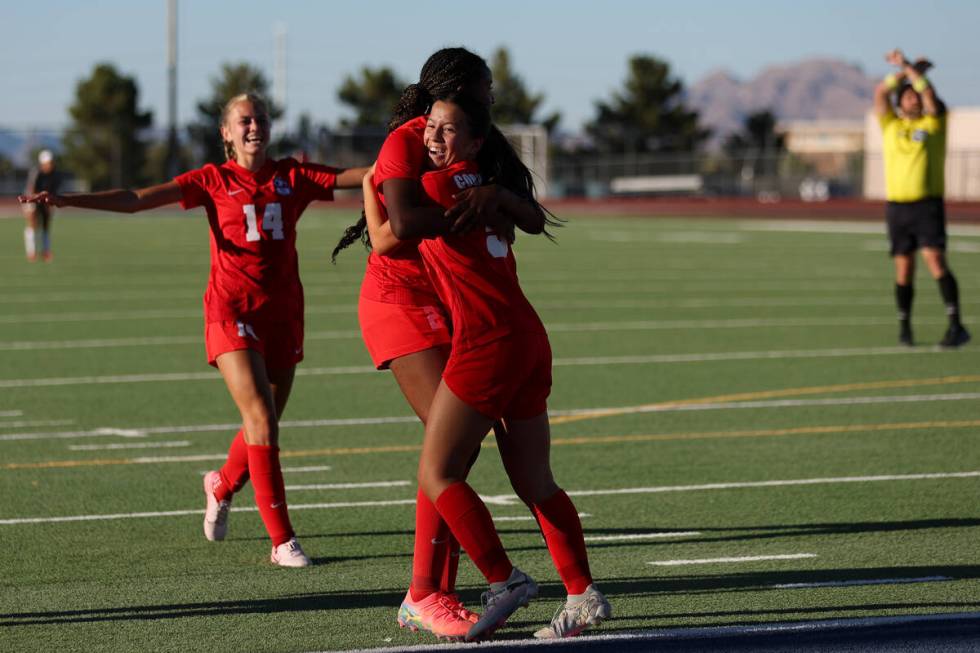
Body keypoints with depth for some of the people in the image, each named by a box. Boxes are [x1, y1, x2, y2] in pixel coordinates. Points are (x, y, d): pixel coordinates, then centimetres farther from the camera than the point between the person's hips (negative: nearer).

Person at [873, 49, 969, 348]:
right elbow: (880, 92, 2)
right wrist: (903, 72, 3)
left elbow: (929, 93, -9)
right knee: (904, 267, 6)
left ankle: (956, 325, -21)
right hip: (897, 204, 3)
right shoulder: (890, 125, 12)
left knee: (935, 259, -16)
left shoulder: (933, 123, 6)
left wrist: (908, 67, -6)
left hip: (928, 203, -3)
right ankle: (904, 327, 17)